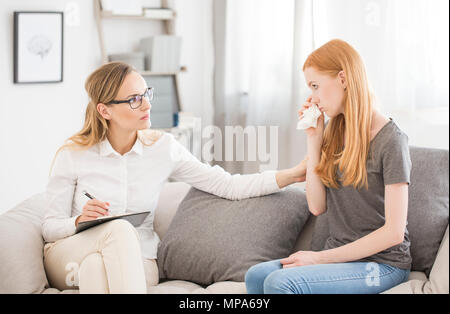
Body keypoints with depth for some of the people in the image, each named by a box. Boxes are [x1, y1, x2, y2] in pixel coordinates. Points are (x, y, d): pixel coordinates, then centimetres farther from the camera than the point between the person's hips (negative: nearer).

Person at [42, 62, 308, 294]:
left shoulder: (163, 147, 0)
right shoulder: (72, 155, -6)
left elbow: (228, 186, -3)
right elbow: (50, 228, -2)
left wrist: (293, 174, -14)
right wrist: (81, 220, -25)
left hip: (134, 263, 1)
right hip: (69, 256, -1)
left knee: (96, 266, -35)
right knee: (120, 228, -34)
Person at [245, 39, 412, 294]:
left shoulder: (390, 140, -13)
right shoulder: (334, 133, 9)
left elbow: (394, 232, -16)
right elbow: (317, 206, 4)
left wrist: (320, 257, -15)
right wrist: (313, 140, -1)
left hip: (382, 265, -6)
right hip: (340, 255, 6)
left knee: (281, 282, -27)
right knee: (256, 276, -17)